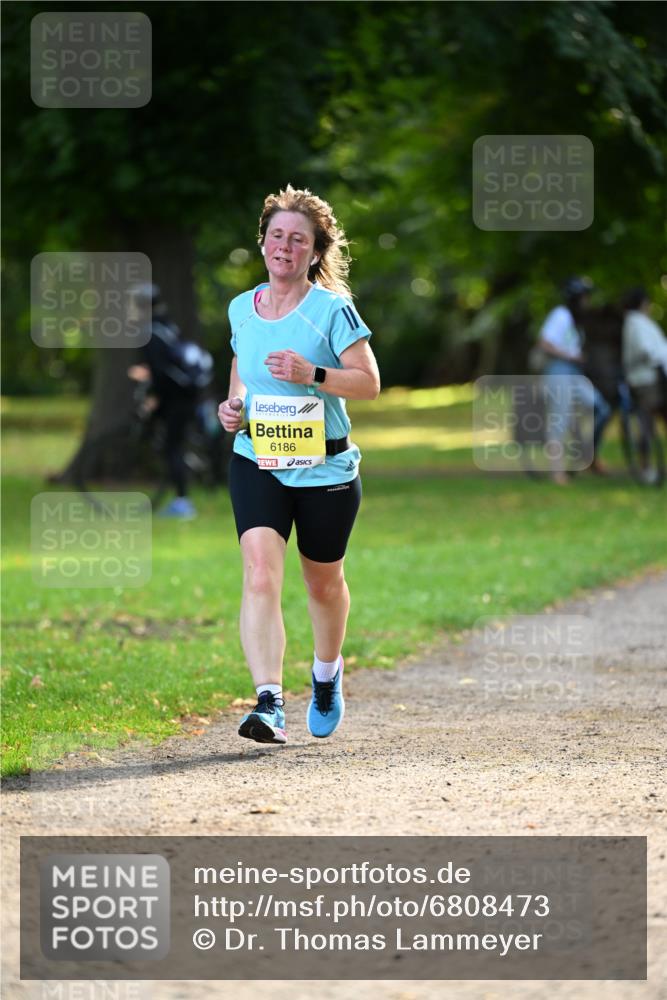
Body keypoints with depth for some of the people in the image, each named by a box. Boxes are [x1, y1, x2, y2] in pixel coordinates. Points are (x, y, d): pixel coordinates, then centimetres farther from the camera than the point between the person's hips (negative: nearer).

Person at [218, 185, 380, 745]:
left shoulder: (332, 309, -8)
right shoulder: (242, 309, 6)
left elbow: (369, 382, -9)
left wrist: (312, 375, -24)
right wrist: (234, 404, 3)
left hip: (326, 468, -2)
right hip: (255, 463, 2)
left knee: (324, 582, 15)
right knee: (260, 576, -19)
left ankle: (327, 673, 45)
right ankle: (269, 702, -26)